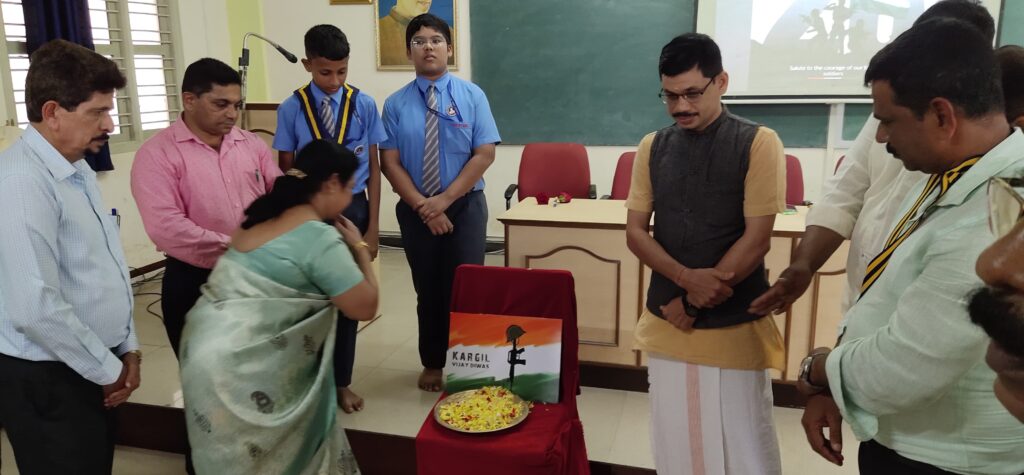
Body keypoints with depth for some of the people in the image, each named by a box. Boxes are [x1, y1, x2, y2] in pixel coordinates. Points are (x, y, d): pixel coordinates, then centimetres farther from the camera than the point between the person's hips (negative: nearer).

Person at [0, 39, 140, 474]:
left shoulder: (78, 169, 7)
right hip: (49, 380, -8)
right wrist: (108, 370, -14)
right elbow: (37, 308, -28)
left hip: (93, 370, 8)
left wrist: (126, 348, 9)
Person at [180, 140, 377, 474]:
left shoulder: (264, 216, 8)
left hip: (210, 348, 9)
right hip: (242, 368, -9)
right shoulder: (318, 237, -18)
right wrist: (359, 248, 1)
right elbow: (365, 308, -14)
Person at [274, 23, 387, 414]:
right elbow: (284, 171, 0)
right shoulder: (291, 109, -6)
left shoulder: (364, 105, -5)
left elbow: (373, 167, -2)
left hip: (352, 209, 1)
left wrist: (373, 226, -3)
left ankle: (342, 382, 30)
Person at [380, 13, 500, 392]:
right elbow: (390, 163, -4)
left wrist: (445, 198, -15)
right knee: (428, 290, 13)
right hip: (415, 210, 1)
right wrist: (423, 206, -13)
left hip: (465, 206, -1)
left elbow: (484, 154, -8)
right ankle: (432, 364, 31)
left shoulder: (472, 96, -2)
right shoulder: (396, 104, -1)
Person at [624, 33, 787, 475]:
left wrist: (695, 302, -10)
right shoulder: (652, 147, 4)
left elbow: (756, 238, -11)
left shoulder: (758, 143, -7)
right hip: (667, 322, 3)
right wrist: (687, 279, -15)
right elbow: (635, 232, 2)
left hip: (735, 326, -3)